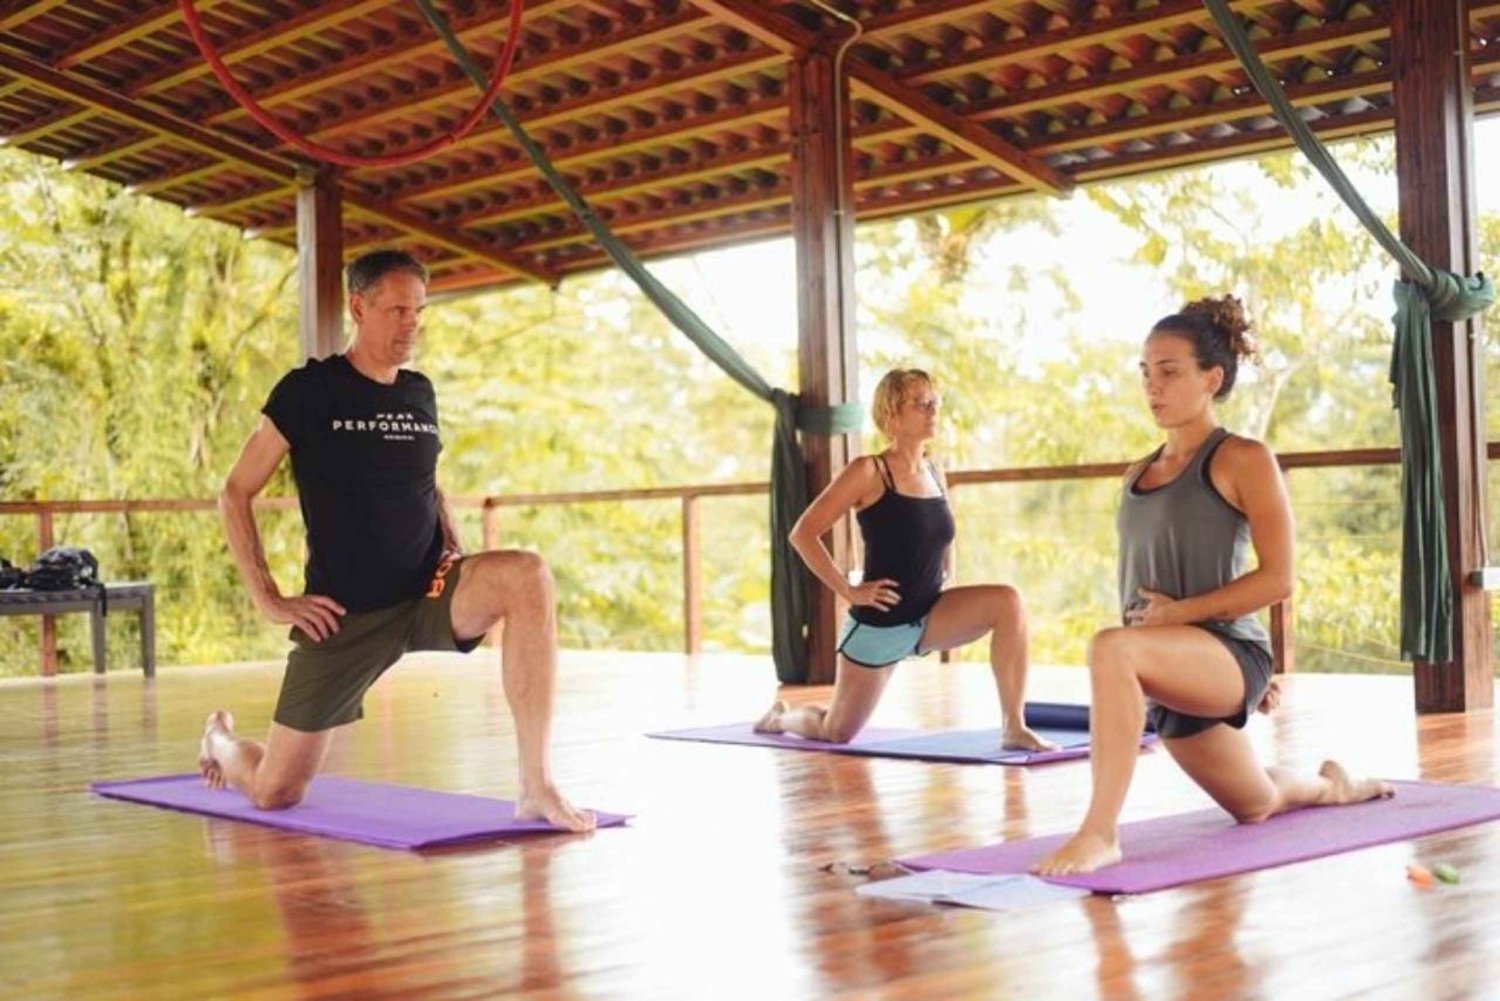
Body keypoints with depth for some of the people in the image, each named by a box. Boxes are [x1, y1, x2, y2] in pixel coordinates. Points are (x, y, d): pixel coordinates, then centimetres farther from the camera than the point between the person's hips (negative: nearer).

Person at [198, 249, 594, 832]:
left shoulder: (419, 393, 10)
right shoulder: (308, 391, -4)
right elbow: (235, 495, -2)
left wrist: (459, 560, 10)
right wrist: (268, 601, -9)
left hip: (427, 597, 3)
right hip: (345, 614, -3)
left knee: (527, 577, -28)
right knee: (274, 792, 0)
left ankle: (536, 787, -28)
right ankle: (220, 739, 41)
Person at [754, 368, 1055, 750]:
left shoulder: (935, 472, 6)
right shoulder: (868, 472, -13)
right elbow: (802, 534, -14)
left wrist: (947, 579, 12)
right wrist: (849, 591, -16)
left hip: (930, 618, 5)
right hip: (878, 622, -5)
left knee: (1007, 601, -22)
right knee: (837, 732, 7)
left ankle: (1014, 727, -18)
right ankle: (781, 717, 43)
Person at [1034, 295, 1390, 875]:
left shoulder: (1243, 460, -6)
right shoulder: (1139, 474, 13)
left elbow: (1278, 578, -12)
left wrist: (1181, 612, -18)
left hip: (1226, 653, -8)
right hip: (1163, 675, 8)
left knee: (1111, 648, -38)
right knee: (1255, 805, 26)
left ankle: (1100, 833, -34)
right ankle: (1333, 786, 57)